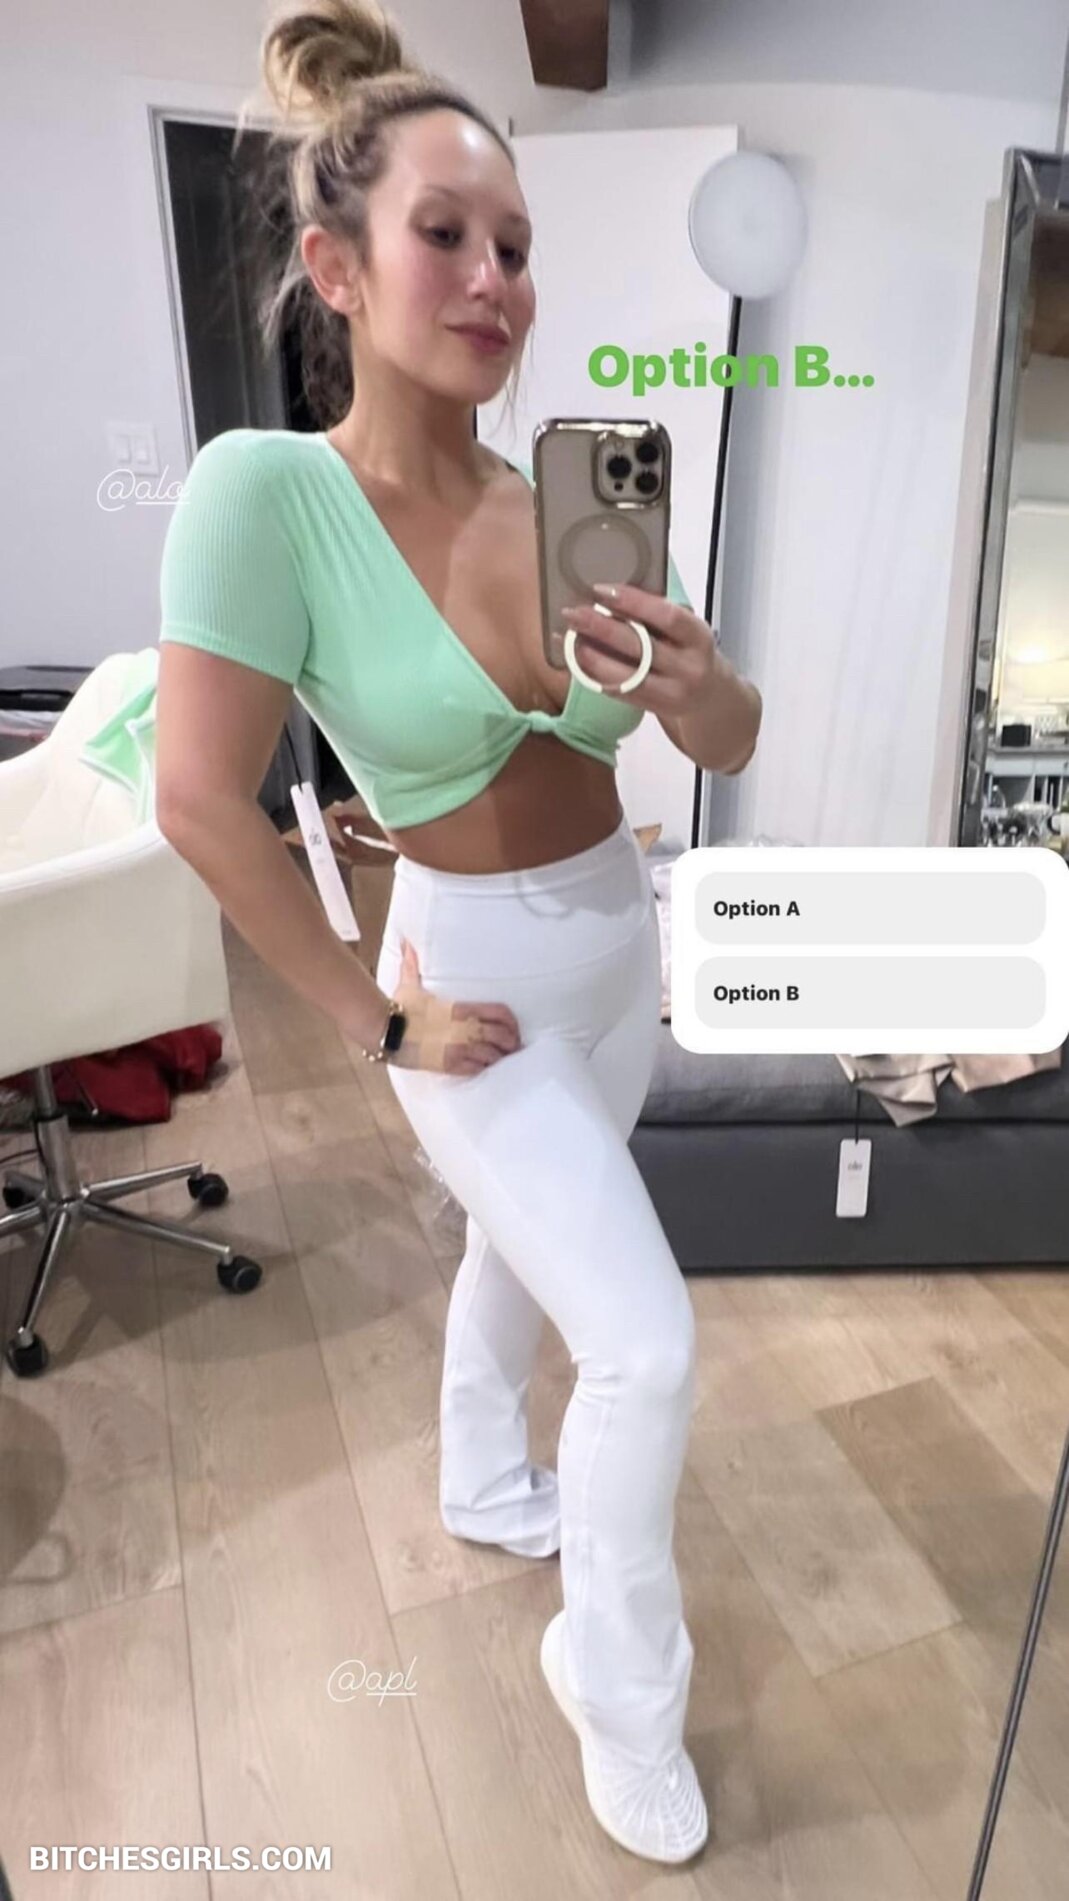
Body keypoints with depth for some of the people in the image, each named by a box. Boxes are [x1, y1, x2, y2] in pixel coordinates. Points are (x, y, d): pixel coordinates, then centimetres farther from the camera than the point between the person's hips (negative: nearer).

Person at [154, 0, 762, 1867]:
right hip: (476, 975, -5)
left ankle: (488, 1489, 56)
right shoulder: (266, 489, -18)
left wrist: (703, 688, -25)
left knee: (517, 1251, 25)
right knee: (647, 1344, -6)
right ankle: (621, 1682, 26)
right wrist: (378, 1014, -14)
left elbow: (738, 748, -1)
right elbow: (203, 803, -19)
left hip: (623, 941, 6)